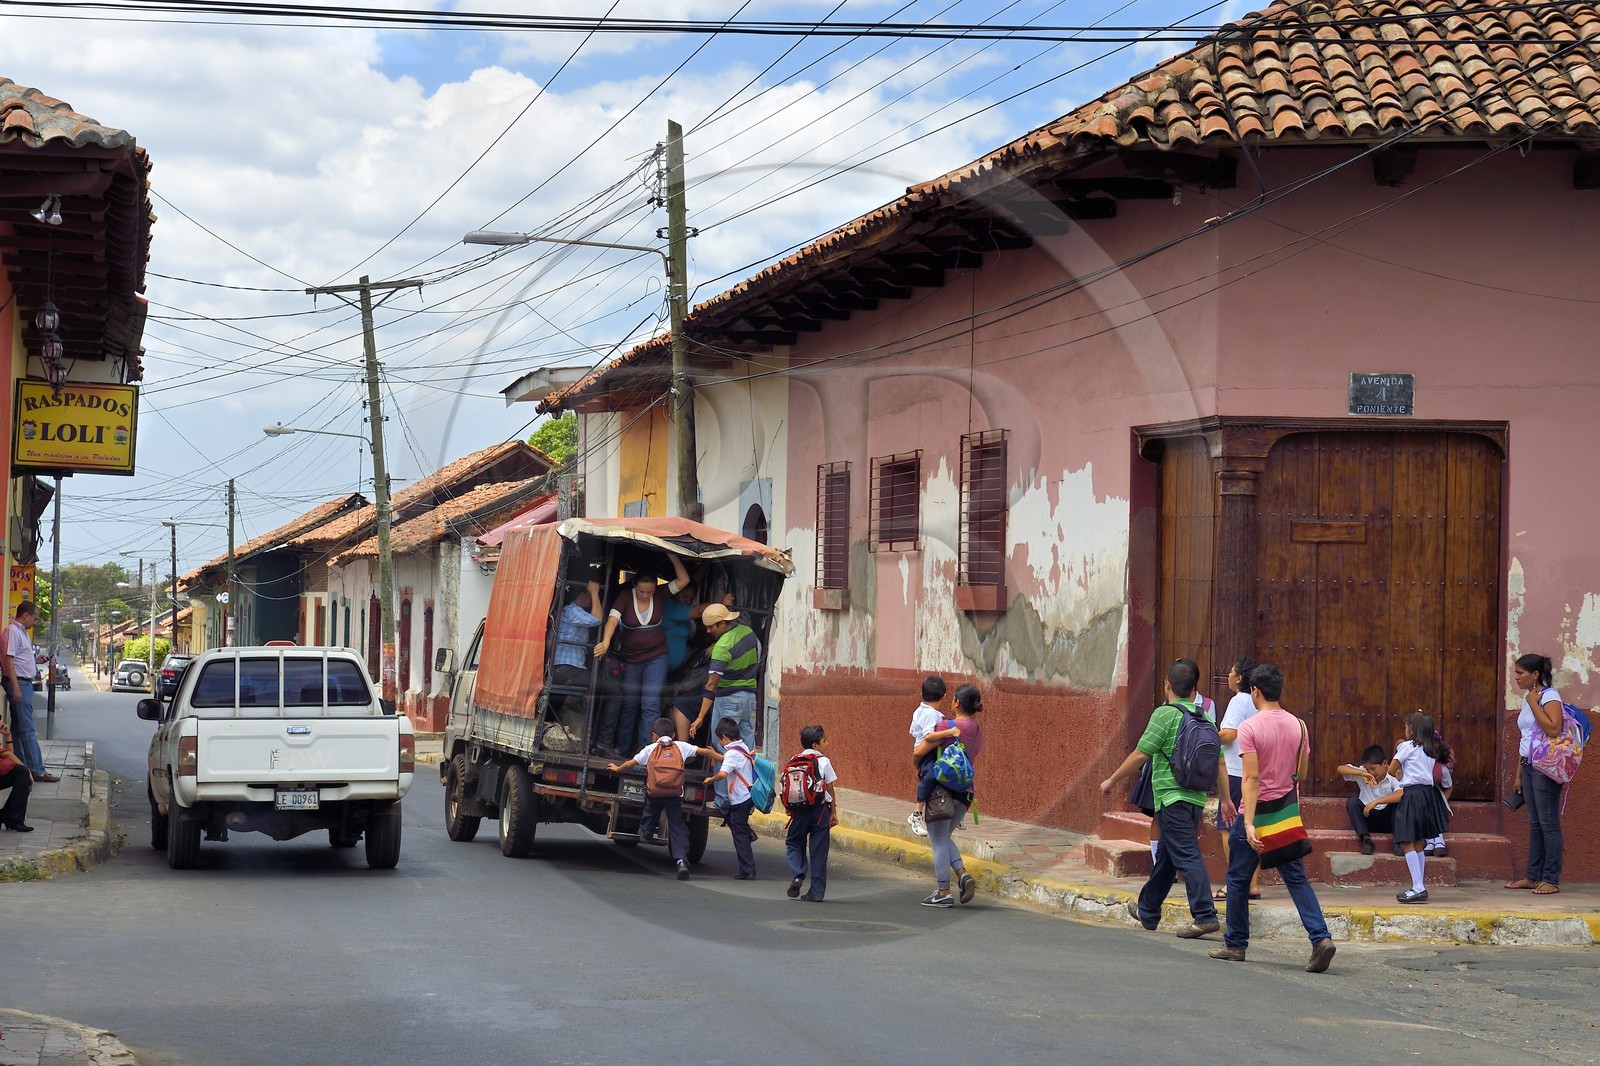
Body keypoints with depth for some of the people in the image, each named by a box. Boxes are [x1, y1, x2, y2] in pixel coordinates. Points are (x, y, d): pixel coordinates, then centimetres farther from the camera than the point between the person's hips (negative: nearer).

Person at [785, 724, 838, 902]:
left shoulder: (794, 762, 3)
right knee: (818, 849, 4)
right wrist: (834, 812, 5)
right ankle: (816, 892, 5)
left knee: (794, 842, 20)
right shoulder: (824, 761, -5)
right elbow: (829, 788, -2)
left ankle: (798, 875, -5)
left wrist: (790, 808, 19)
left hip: (799, 809, 2)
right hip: (820, 808, -2)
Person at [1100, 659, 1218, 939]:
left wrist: (1112, 780, -1)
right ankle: (1147, 911, 31)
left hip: (1171, 796, -7)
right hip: (1197, 797, 7)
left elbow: (1140, 755, -13)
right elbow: (1219, 761, 11)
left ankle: (1205, 916, -17)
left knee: (1187, 856, -10)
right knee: (1166, 856, 18)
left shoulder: (1165, 714, -11)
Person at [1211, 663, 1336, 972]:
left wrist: (1248, 824, -22)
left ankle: (1235, 944, 17)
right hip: (1288, 811, 5)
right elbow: (1302, 773, 10)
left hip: (1257, 810, -5)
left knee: (1238, 879, 10)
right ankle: (1320, 937, -12)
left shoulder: (1249, 728, -13)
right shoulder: (1298, 726, 3)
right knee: (1296, 879, 5)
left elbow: (1251, 778, -19)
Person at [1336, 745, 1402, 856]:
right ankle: (1366, 839, -29)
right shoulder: (1362, 772, -5)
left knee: (1398, 799, -28)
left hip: (1388, 820, -2)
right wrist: (1361, 773, -30)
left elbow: (1402, 795, -35)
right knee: (1352, 801, -23)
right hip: (1368, 818, 2)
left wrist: (1376, 802, -39)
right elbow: (1339, 769, -16)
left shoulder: (1393, 776, -15)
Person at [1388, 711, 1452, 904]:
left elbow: (1391, 770, 1)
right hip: (1428, 792, 8)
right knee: (1418, 843, 12)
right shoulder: (1432, 749, 15)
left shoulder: (1407, 746, -4)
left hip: (1412, 795, -8)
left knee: (1407, 843, -9)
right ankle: (1418, 888, 14)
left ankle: (1418, 888, -19)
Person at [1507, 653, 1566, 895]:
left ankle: (1551, 880, -4)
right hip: (1529, 765, 9)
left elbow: (1553, 729, -28)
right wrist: (1520, 775, 20)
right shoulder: (1528, 698, 15)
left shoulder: (1550, 697, -11)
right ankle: (1533, 876, 16)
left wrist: (1534, 703, -20)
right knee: (1535, 824, 12)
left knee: (1548, 823, -6)